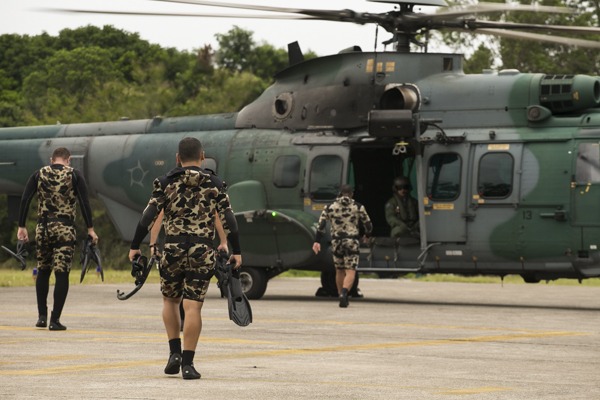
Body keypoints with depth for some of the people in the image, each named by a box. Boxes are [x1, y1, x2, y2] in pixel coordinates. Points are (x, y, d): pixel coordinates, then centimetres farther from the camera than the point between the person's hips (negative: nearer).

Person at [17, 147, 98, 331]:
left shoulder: (39, 174, 8)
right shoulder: (74, 174, 2)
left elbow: (25, 200, 2)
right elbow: (84, 202, -6)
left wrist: (21, 226, 4)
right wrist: (90, 228, -3)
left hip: (43, 227, 3)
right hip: (64, 229, -3)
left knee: (43, 271, 17)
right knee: (62, 273, -1)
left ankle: (42, 316, 13)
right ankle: (55, 320, -4)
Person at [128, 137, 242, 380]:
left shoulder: (166, 183, 3)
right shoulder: (215, 184, 5)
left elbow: (149, 216, -1)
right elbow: (228, 220, 1)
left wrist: (135, 246, 4)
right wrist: (236, 251, 6)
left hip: (173, 249, 0)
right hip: (202, 252, 0)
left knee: (170, 300, 20)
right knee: (193, 306, -2)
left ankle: (175, 352, 9)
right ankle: (187, 363, -6)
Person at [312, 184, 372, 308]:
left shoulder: (330, 207, 6)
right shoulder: (358, 207, 3)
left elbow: (321, 225, -1)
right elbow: (368, 224, 8)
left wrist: (317, 241, -1)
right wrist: (367, 234, 29)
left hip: (336, 242, 3)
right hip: (352, 242, -3)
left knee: (339, 271, 18)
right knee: (350, 271, -9)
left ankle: (341, 295, 25)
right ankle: (344, 294, -32)